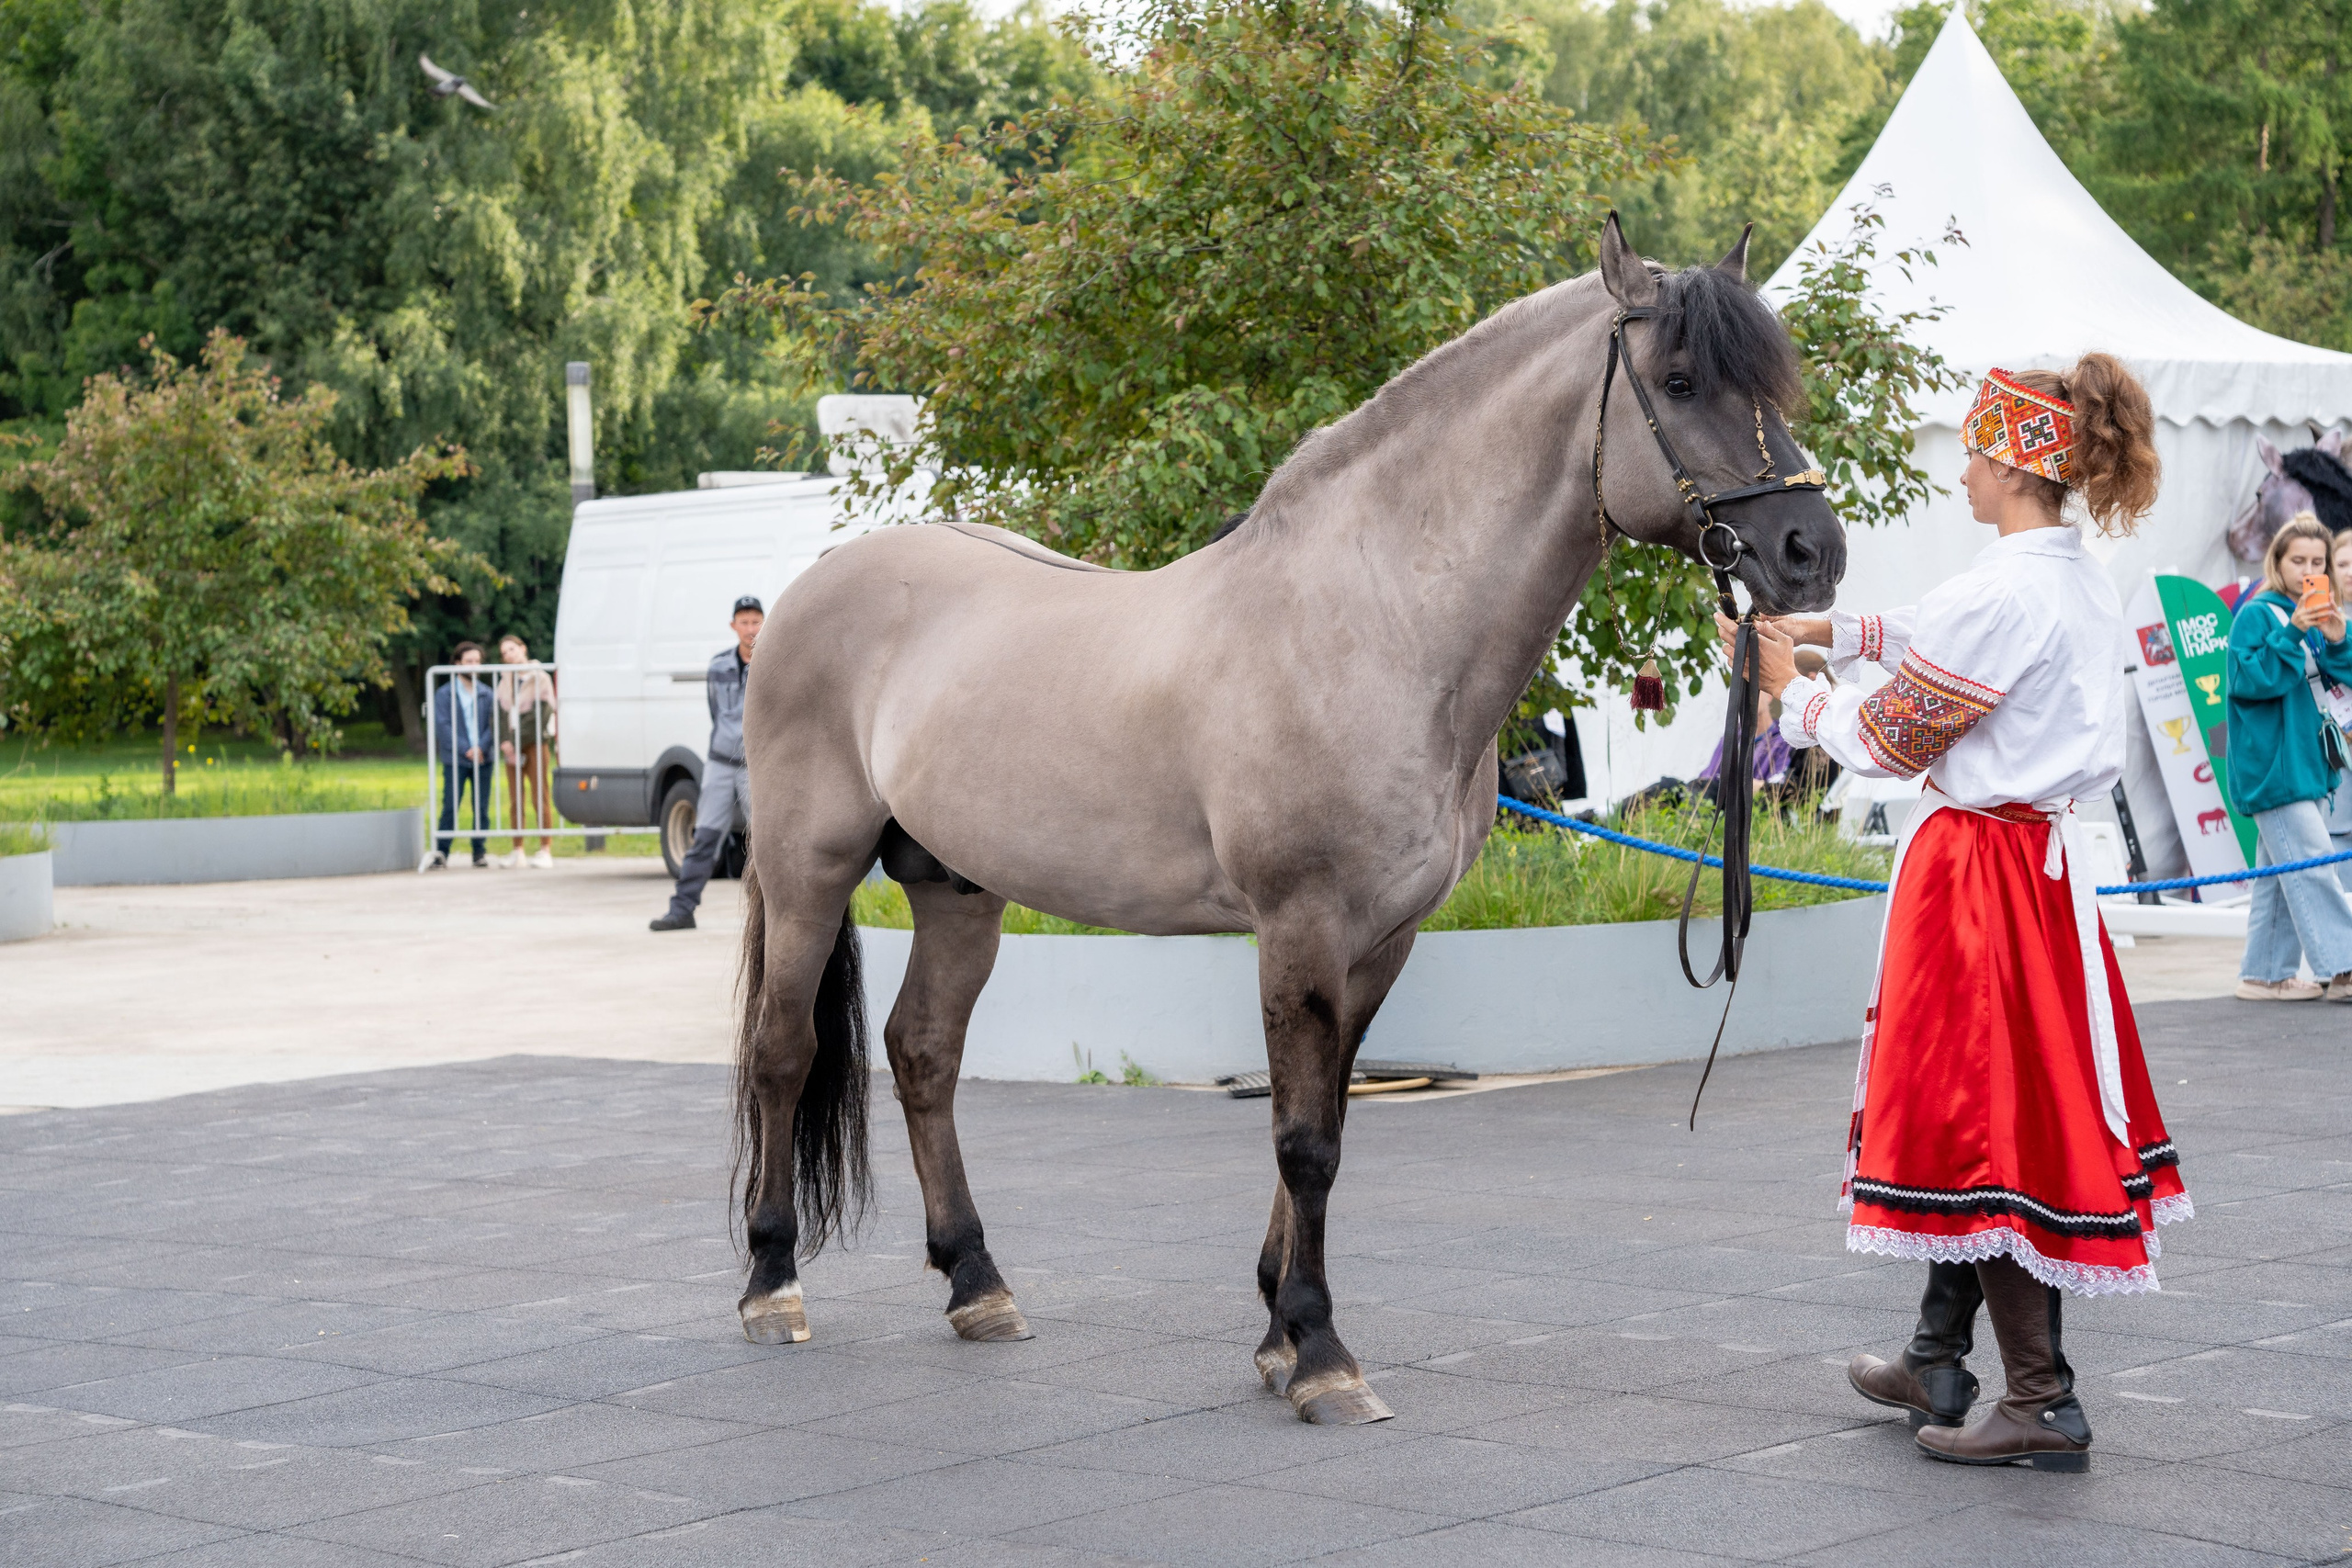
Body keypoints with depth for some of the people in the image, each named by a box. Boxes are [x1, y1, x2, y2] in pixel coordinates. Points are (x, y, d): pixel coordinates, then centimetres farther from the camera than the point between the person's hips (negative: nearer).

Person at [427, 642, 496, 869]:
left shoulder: (486, 693, 9)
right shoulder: (444, 693, 3)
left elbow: (493, 724, 5)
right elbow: (442, 726, -4)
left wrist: (481, 747, -12)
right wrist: (466, 749, -12)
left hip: (482, 759, 2)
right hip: (455, 760, -2)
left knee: (481, 807, 3)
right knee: (450, 807, -6)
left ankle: (480, 852, 11)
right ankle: (440, 853, -2)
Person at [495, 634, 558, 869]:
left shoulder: (540, 679, -1)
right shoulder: (505, 682, 15)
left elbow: (539, 716, -9)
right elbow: (500, 713, 9)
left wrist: (516, 742, -11)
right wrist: (504, 741, -8)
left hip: (535, 743, -5)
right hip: (512, 746, 5)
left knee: (539, 797, -9)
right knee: (515, 800, 3)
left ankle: (546, 850, -10)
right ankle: (517, 851, 6)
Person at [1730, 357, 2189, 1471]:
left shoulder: (2005, 592, -21)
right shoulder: (2080, 584, 8)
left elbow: (1886, 740, -13)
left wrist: (1792, 688, 4)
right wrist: (1831, 629, 24)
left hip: (1977, 871, -10)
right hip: (2041, 857, 10)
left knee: (1984, 1121, -4)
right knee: (2000, 1110, 17)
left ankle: (2044, 1401, -1)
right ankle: (1937, 1365, 30)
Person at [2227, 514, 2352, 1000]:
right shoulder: (2258, 614, -7)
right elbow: (2250, 679, -16)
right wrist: (2291, 634, -24)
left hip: (2307, 761, 8)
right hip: (2272, 764, -8)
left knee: (2282, 874, 9)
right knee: (2311, 867, -12)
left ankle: (2265, 974, 12)